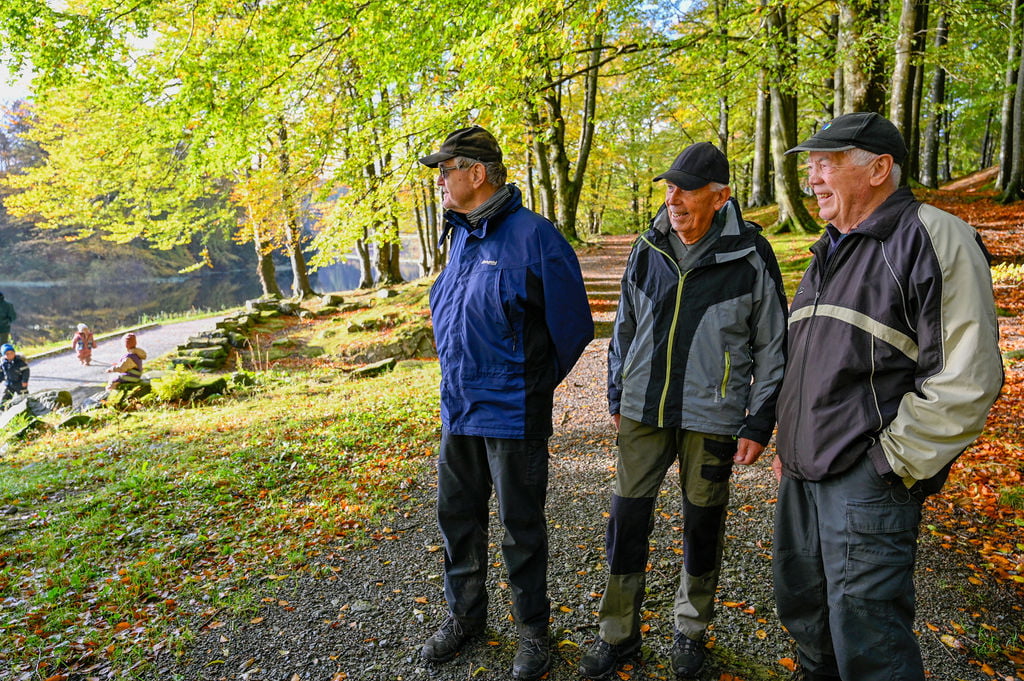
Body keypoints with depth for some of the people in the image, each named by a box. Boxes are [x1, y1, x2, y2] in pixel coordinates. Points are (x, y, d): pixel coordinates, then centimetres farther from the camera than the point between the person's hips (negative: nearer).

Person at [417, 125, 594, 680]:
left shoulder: (534, 236, -14)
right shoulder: (460, 236, 9)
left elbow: (574, 328, -8)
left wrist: (532, 386, 3)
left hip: (512, 416, -7)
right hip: (457, 411, 7)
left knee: (522, 529, 8)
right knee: (457, 518, 18)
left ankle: (532, 629, 30)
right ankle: (465, 615, 39)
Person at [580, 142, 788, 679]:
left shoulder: (751, 257, -8)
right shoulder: (647, 249, 2)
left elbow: (773, 346, -1)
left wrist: (760, 423, -3)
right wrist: (617, 397, 13)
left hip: (710, 418, -2)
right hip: (643, 412, 3)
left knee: (702, 528, 11)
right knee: (626, 520, 7)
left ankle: (690, 631, 36)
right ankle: (617, 633, 26)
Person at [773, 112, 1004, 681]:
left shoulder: (933, 239, -11)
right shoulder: (830, 252, 16)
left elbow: (966, 378, -18)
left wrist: (894, 465, -15)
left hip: (867, 480, -8)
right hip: (805, 474, 9)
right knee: (802, 607, 21)